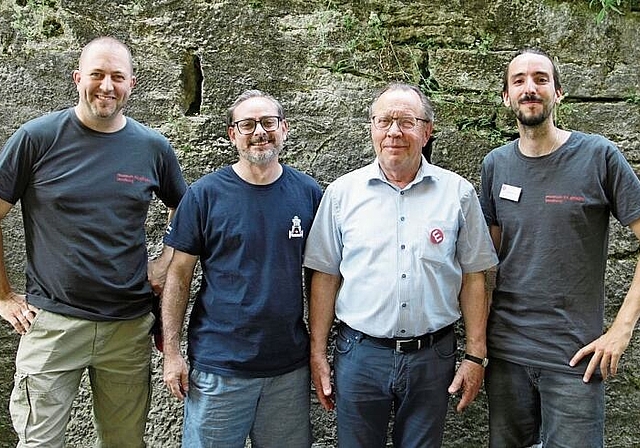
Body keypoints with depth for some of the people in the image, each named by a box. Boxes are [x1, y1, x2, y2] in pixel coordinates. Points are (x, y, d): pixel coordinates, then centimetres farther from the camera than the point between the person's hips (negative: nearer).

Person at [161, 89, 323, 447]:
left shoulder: (309, 193, 0)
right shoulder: (205, 194, -7)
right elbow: (179, 275, -3)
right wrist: (172, 352, -6)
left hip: (291, 365, 2)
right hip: (219, 365, -2)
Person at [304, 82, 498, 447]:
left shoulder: (458, 193, 0)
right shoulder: (343, 192, 0)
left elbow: (473, 277, 3)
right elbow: (325, 276, 2)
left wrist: (476, 355, 0)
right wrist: (318, 353, 1)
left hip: (432, 357, 0)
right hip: (359, 354, 0)